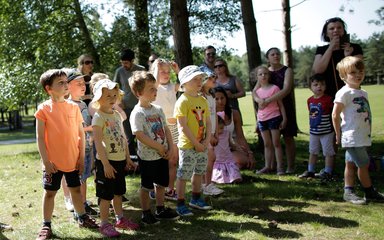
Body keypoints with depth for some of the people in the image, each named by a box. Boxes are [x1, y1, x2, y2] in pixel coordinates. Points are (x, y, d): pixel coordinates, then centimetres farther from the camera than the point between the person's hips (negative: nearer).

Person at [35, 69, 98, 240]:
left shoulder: (74, 107, 1)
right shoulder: (44, 109, -9)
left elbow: (81, 133, 6)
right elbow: (40, 137, -8)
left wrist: (81, 157, 3)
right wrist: (46, 161, -12)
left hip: (73, 160, 3)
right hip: (53, 162, -3)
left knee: (75, 189, 17)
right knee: (49, 192, 8)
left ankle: (82, 217, 32)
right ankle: (46, 225, 19)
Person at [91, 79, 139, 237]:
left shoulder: (117, 115, 9)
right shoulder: (98, 117, -14)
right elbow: (98, 143, -18)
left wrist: (128, 158, 14)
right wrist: (105, 164, -20)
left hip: (120, 161, 7)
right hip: (106, 162, -7)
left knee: (118, 192, 18)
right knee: (106, 195, 1)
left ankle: (120, 219, 31)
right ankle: (104, 224, 11)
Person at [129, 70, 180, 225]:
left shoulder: (158, 109, 5)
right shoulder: (137, 113, -18)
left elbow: (166, 129, 9)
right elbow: (140, 135, -25)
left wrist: (170, 148, -3)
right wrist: (159, 148, -19)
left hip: (163, 154, 7)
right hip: (148, 156, -7)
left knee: (162, 183, 17)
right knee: (146, 186, 7)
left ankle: (160, 210, 33)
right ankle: (146, 214, 21)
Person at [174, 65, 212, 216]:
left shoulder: (203, 100, 9)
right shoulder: (182, 101, -15)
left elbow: (208, 122, 11)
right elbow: (183, 126, -19)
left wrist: (207, 140, -3)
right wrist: (196, 143, -17)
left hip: (202, 145, 8)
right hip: (187, 146, -8)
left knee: (199, 172, 19)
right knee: (183, 175, 0)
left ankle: (196, 199, 35)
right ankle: (180, 205, 9)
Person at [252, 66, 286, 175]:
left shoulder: (274, 88, -5)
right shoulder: (257, 91, 8)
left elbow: (280, 104, -4)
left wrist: (284, 118, -9)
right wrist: (257, 121, 15)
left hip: (274, 118, -5)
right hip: (262, 120, 5)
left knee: (276, 143, -1)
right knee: (267, 144, 11)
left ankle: (280, 166, 2)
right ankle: (268, 166, 16)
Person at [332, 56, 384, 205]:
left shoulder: (363, 93, 14)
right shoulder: (344, 93, -13)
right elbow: (335, 115, -13)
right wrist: (339, 135, -9)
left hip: (363, 137, 8)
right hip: (352, 138, -8)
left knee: (351, 164, 12)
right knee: (363, 164, -2)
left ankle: (348, 192, 17)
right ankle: (370, 193, 11)